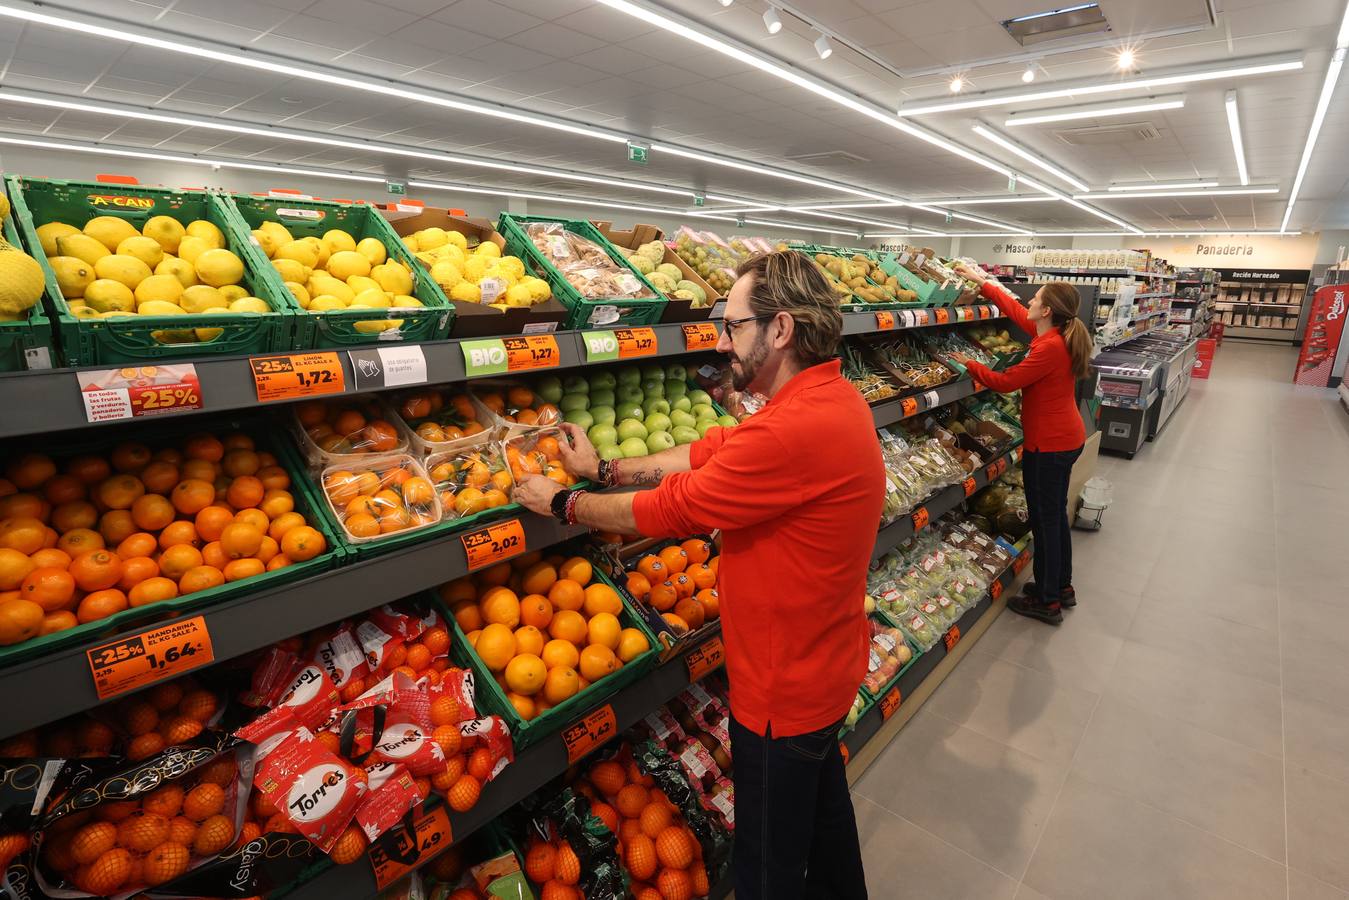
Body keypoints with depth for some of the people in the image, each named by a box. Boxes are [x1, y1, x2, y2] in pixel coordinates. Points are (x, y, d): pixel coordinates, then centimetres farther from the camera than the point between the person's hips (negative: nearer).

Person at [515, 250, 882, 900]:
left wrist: (560, 502, -10)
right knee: (821, 801, 33)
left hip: (784, 687, -9)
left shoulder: (795, 429, -33)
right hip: (824, 663, 10)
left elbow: (668, 510, -25)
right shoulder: (832, 396, 0)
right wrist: (605, 471, 2)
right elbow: (712, 450, 2)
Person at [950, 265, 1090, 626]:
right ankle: (1062, 586, 34)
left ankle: (1047, 601, 14)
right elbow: (1014, 309, 16)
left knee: (1045, 518, 1)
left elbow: (1005, 382, -20)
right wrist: (982, 281, 19)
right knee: (1056, 514, 20)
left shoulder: (1049, 348, -25)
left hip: (1050, 444, -10)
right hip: (1066, 437, 10)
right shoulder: (1058, 336, 5)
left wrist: (968, 364, -7)